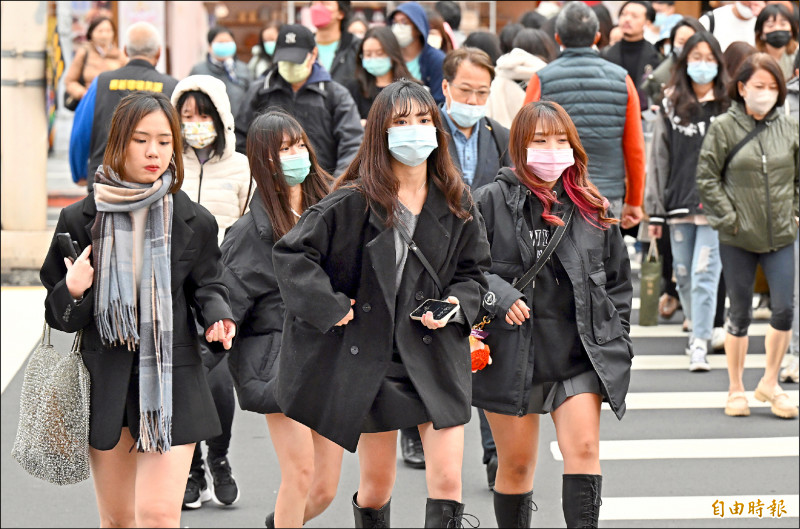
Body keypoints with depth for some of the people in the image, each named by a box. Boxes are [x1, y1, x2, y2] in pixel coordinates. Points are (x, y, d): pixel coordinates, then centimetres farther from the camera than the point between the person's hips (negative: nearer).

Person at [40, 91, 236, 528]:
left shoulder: (194, 221, 0)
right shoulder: (80, 220, 1)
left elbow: (208, 287, 10)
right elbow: (59, 315, 6)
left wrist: (219, 319, -12)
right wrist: (73, 292, -17)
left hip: (171, 379, -2)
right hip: (106, 381, 2)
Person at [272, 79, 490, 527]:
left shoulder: (455, 204, 3)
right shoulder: (355, 202, -8)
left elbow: (474, 271, 13)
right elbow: (292, 252, -6)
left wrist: (456, 304, -6)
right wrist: (330, 306, -12)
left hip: (437, 354, 2)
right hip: (372, 354, -1)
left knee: (447, 478, -9)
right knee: (377, 485, 10)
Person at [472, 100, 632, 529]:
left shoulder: (592, 208, 9)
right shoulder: (493, 201, -1)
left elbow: (618, 281, 16)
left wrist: (617, 345, 10)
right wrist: (497, 296, -18)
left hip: (580, 353, 2)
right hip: (512, 351, -2)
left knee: (584, 450, -12)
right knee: (515, 464, 7)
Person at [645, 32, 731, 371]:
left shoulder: (728, 107, 1)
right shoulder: (671, 107, 7)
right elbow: (658, 158, 8)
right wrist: (655, 211, 4)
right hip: (679, 203, 3)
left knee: (704, 273, -9)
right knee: (684, 275, 10)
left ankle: (700, 344, -7)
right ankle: (700, 328, 28)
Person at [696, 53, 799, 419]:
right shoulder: (724, 127, -5)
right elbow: (707, 177, -4)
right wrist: (728, 217, -8)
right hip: (738, 239, -2)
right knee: (740, 313, 6)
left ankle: (770, 382, 13)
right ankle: (736, 389, 19)